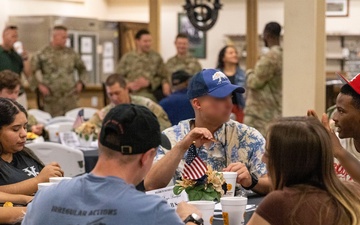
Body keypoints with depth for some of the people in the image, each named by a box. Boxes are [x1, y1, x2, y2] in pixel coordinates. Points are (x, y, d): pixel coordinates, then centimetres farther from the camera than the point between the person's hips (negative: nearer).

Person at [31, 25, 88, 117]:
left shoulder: (71, 53, 10)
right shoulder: (42, 54, 0)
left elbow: (82, 69, 22)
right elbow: (30, 72, 2)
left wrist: (81, 83, 9)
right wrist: (39, 85, -7)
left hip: (71, 98, 3)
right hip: (52, 99, -3)